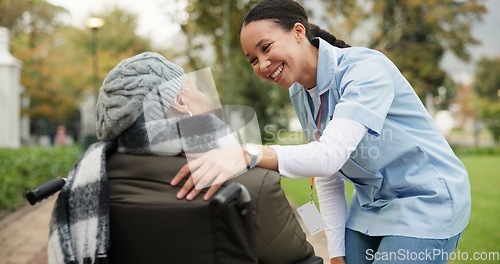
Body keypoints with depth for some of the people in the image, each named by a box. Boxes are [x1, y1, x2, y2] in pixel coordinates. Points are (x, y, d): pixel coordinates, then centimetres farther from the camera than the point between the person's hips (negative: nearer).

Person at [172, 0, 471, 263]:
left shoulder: (365, 67, -24)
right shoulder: (300, 95, -1)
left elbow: (331, 154, -37)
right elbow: (328, 180, 3)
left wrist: (248, 154, -51)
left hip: (427, 200, -6)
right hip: (370, 205, 7)